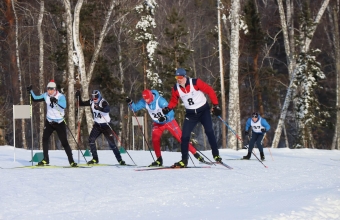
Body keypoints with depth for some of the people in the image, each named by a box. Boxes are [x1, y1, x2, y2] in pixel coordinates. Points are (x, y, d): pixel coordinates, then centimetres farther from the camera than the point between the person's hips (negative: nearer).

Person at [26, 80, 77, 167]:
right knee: (44, 139, -7)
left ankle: (71, 161, 3)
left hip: (59, 123, -4)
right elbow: (35, 99, 9)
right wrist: (30, 91, -6)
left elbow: (64, 106, -35)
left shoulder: (61, 97, -17)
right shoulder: (46, 96, -1)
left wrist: (56, 101, -50)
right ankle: (45, 160, 1)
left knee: (64, 142, -4)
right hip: (49, 122, 5)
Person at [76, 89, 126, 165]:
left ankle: (120, 160, 4)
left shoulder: (103, 102, -19)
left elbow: (107, 109, -39)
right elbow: (81, 104, 6)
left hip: (105, 125, -5)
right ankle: (95, 159, -4)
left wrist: (99, 108, -55)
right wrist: (78, 96, -10)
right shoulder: (91, 102, -2)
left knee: (111, 143, -7)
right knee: (91, 139, -14)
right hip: (97, 125, 5)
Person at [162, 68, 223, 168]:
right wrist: (168, 108, -12)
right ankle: (184, 161, 4)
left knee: (209, 131, -15)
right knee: (185, 136, -6)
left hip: (203, 110, -3)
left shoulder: (195, 83, -18)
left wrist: (216, 105, -14)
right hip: (191, 114, 3)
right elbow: (173, 101, 9)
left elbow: (210, 91, -12)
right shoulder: (176, 89, -7)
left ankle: (216, 155, -4)